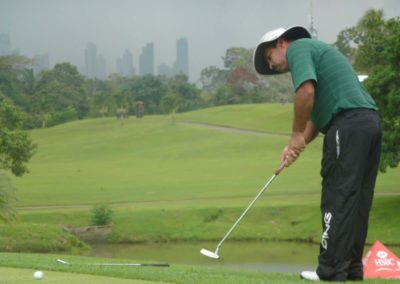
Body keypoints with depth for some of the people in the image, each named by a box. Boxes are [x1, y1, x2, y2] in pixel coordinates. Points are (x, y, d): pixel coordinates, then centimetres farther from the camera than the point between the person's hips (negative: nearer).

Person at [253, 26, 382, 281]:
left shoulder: (298, 48, 1)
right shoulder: (316, 51, 30)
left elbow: (307, 91, -17)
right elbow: (319, 112, 26)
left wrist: (297, 135, -7)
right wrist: (298, 145, 14)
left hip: (348, 124, -9)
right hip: (369, 121, 9)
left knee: (338, 200, -8)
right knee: (357, 202, 9)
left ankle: (332, 271, -8)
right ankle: (352, 268, 10)